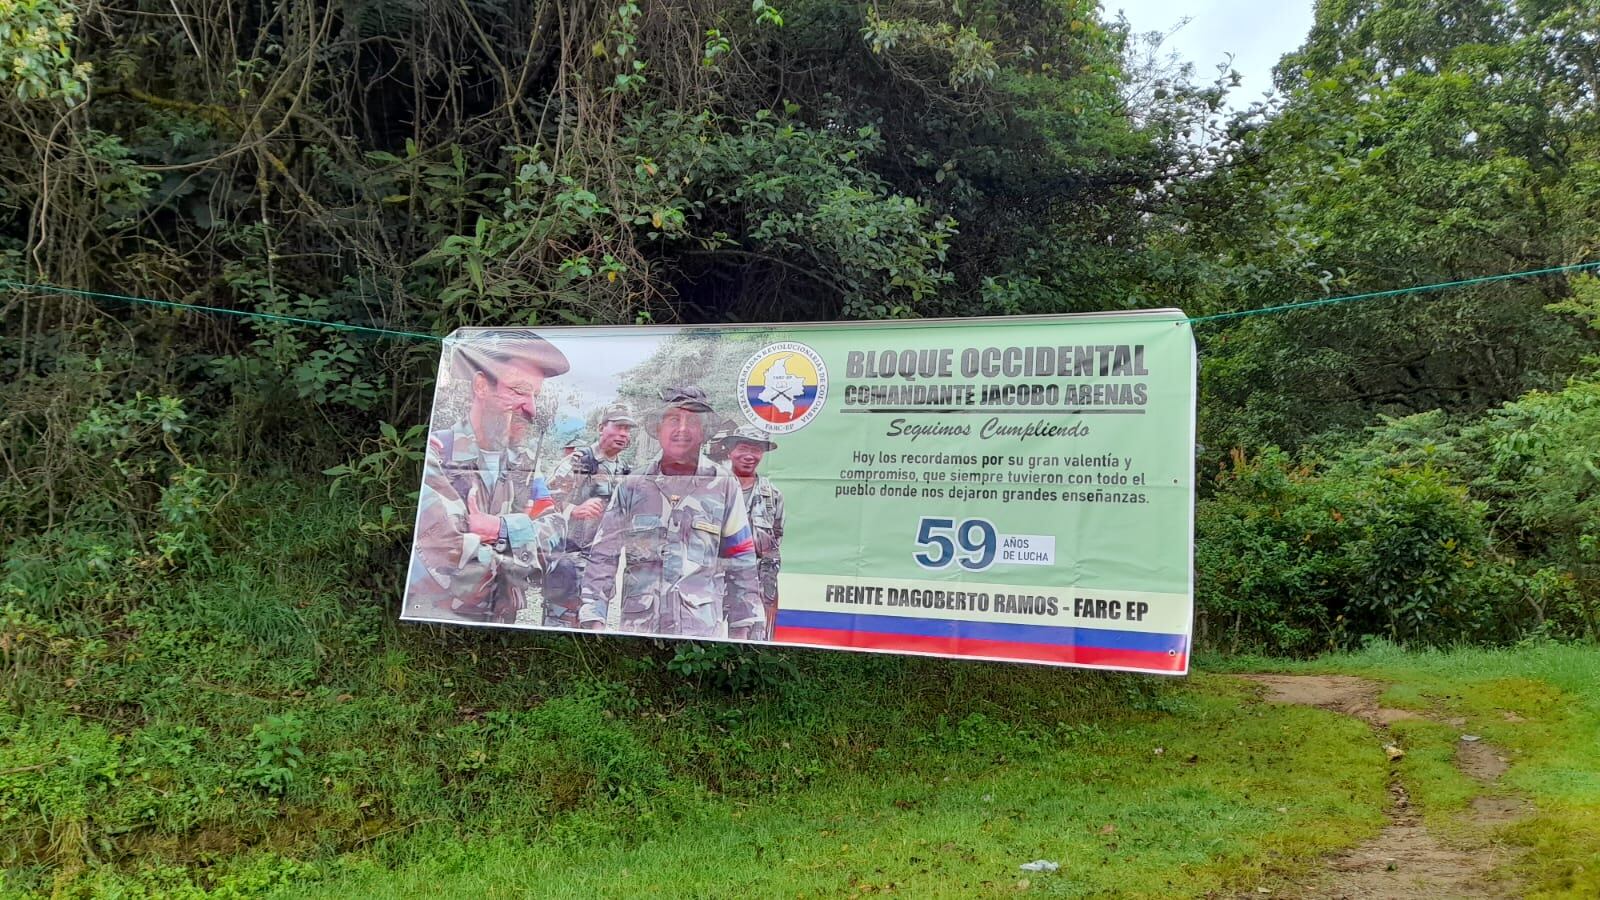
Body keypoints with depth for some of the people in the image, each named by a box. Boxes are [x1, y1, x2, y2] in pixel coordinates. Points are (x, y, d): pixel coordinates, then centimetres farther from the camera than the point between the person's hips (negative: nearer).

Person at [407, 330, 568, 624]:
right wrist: (521, 548, -4)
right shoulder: (434, 454, -9)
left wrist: (499, 528, -16)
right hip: (434, 616, -4)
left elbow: (554, 531, -1)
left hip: (500, 620, 5)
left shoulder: (523, 467, 11)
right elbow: (449, 548, -17)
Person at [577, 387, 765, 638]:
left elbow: (741, 564, 7)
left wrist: (741, 628, 5)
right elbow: (603, 556, 8)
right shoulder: (632, 487, 8)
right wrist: (594, 619, 0)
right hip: (638, 630, 1)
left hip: (704, 631, -1)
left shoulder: (724, 488, 4)